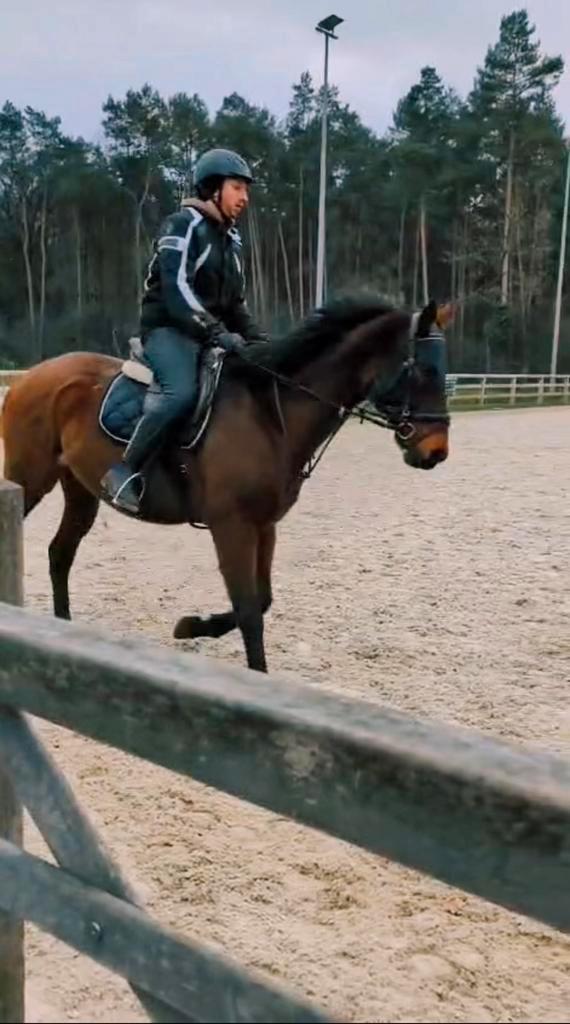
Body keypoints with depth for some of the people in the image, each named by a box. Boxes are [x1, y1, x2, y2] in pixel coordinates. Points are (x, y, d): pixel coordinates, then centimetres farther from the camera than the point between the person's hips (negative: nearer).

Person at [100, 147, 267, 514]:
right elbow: (177, 290, -20)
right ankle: (125, 470, -24)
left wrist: (260, 341, 6)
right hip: (169, 328, -8)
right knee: (182, 391, -34)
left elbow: (237, 304, 21)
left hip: (212, 333, 9)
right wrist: (217, 333, -28)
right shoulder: (183, 225, -7)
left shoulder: (231, 240, 18)